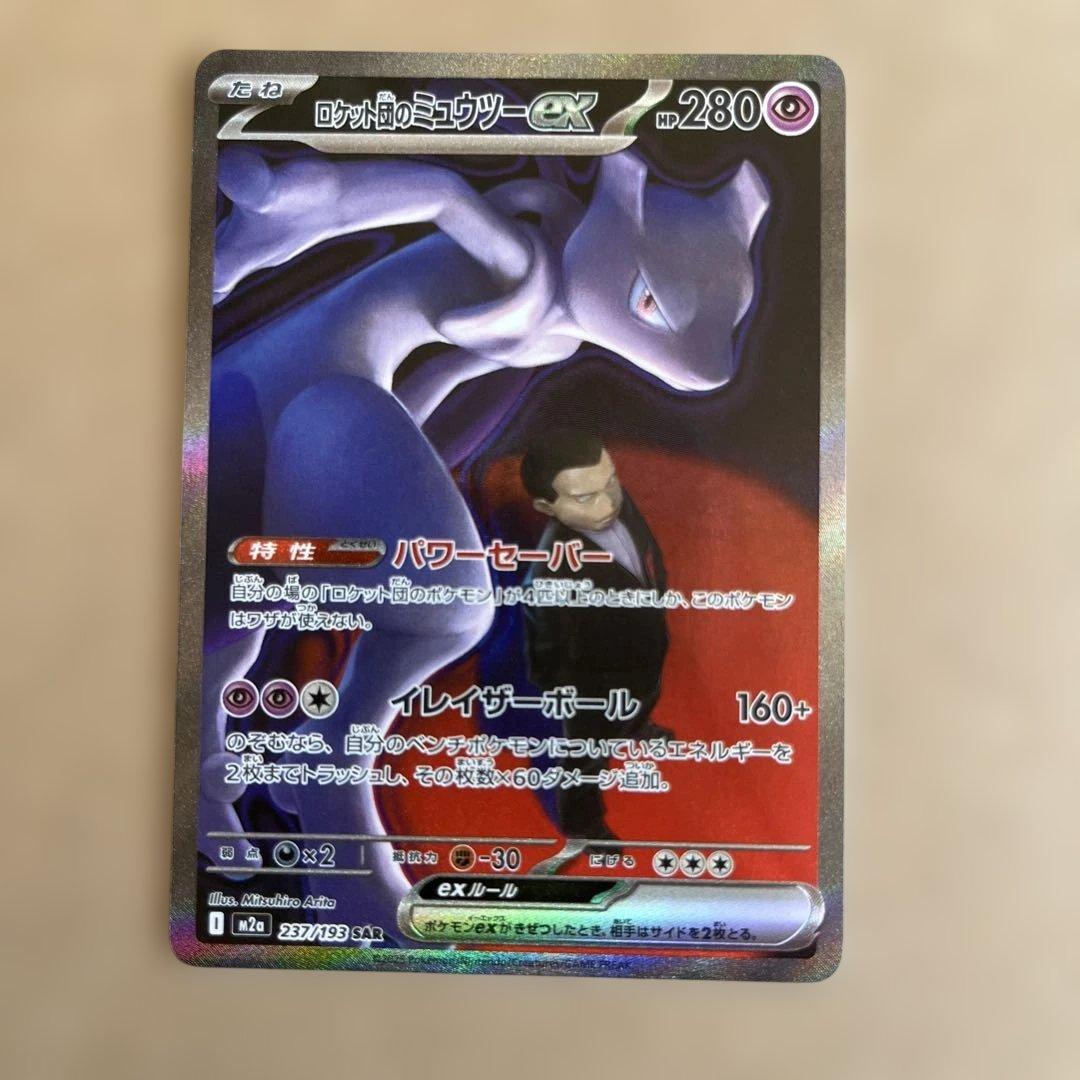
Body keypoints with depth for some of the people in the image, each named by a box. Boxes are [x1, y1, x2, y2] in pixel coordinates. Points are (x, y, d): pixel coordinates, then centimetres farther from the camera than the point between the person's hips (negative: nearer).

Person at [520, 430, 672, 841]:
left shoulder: (616, 502, -26)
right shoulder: (551, 580, -45)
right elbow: (547, 669, -26)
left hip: (646, 661, 6)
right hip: (599, 693, -6)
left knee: (645, 703, 39)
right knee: (588, 760, 26)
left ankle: (635, 729, 74)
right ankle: (581, 820, 58)